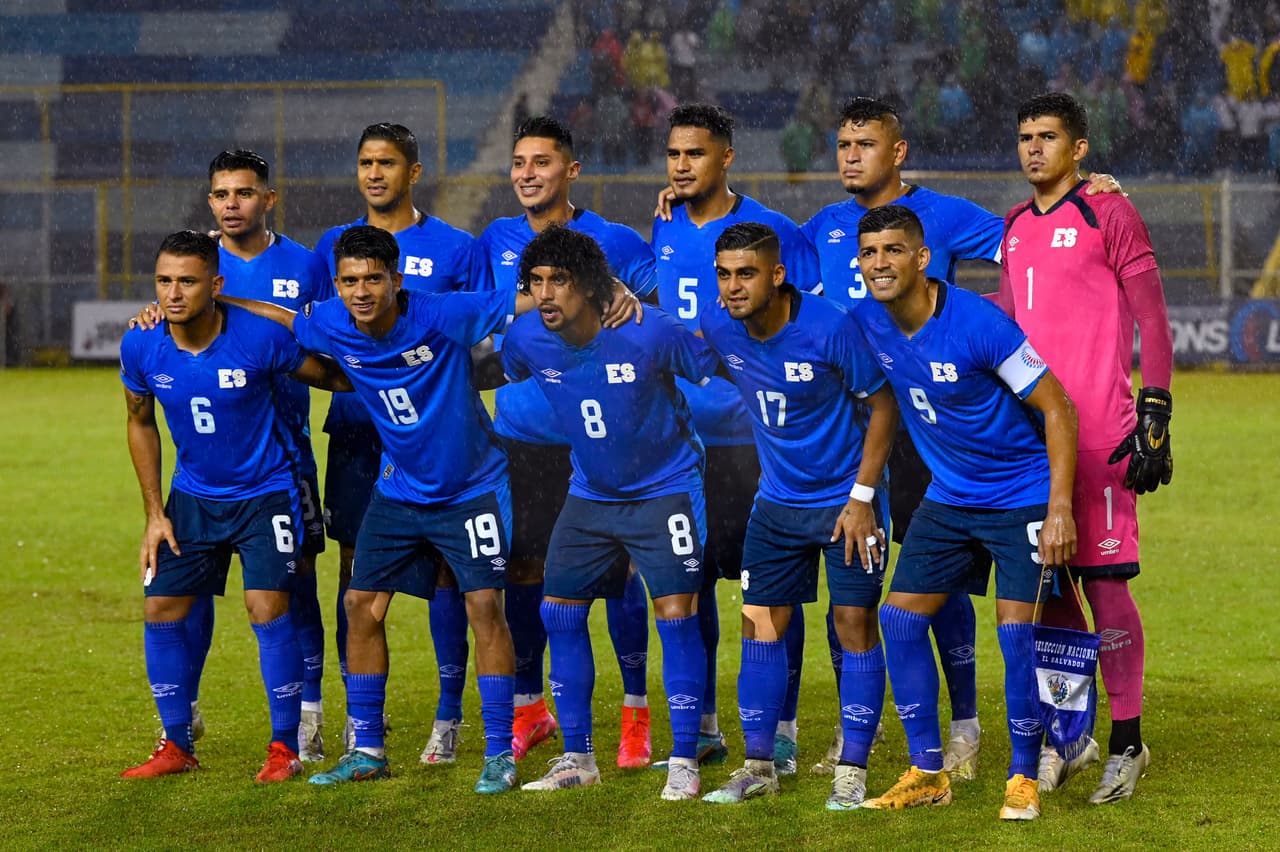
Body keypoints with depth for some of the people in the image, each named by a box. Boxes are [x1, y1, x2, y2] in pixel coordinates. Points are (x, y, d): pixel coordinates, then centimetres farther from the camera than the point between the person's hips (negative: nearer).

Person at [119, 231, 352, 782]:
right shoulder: (141, 347, -13)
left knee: (267, 608, -14)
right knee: (161, 610, 0)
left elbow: (333, 376, -4)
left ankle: (285, 746, 0)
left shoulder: (260, 338, -23)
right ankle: (177, 746, 15)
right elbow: (140, 423, 5)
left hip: (264, 493, -4)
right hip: (193, 496, 4)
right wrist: (155, 513, 3)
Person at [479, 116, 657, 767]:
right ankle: (528, 707, 19)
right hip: (520, 436, 3)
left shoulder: (614, 243, -3)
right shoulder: (495, 242, 8)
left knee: (616, 568, -3)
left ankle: (636, 711, 7)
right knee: (523, 571, 5)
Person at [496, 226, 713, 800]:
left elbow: (718, 375, -12)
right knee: (559, 612, 2)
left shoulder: (649, 334, -24)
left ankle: (684, 762, -2)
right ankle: (576, 758, 15)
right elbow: (500, 381, 12)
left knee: (675, 613, -11)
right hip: (590, 493, 5)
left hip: (664, 489, -5)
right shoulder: (525, 339, -12)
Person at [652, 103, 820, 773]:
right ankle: (702, 727, 17)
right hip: (679, 435, 5)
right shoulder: (662, 230, 10)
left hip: (754, 436, -5)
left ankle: (779, 731, 3)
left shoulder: (772, 232, -5)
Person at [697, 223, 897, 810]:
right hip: (777, 502, 5)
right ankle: (757, 766, 12)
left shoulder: (830, 328, -23)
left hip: (844, 499, -5)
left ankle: (852, 771, 1)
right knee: (761, 625, 3)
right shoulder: (718, 327, -10)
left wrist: (862, 497, -15)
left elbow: (882, 404, -13)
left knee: (855, 625, -5)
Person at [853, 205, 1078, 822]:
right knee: (900, 617, 0)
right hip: (949, 497, 6)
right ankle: (927, 774, 9)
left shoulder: (979, 324, -24)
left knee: (1015, 629, -13)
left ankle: (1023, 779, 1)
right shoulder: (870, 324, -5)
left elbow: (1056, 409, -18)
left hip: (1023, 494, -6)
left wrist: (1060, 509, -23)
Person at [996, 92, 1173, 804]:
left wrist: (1155, 416, -11)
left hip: (1100, 435, -6)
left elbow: (1153, 321, -5)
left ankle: (1128, 744, 2)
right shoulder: (1016, 227, 16)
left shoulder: (1109, 216, -3)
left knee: (1104, 581, -6)